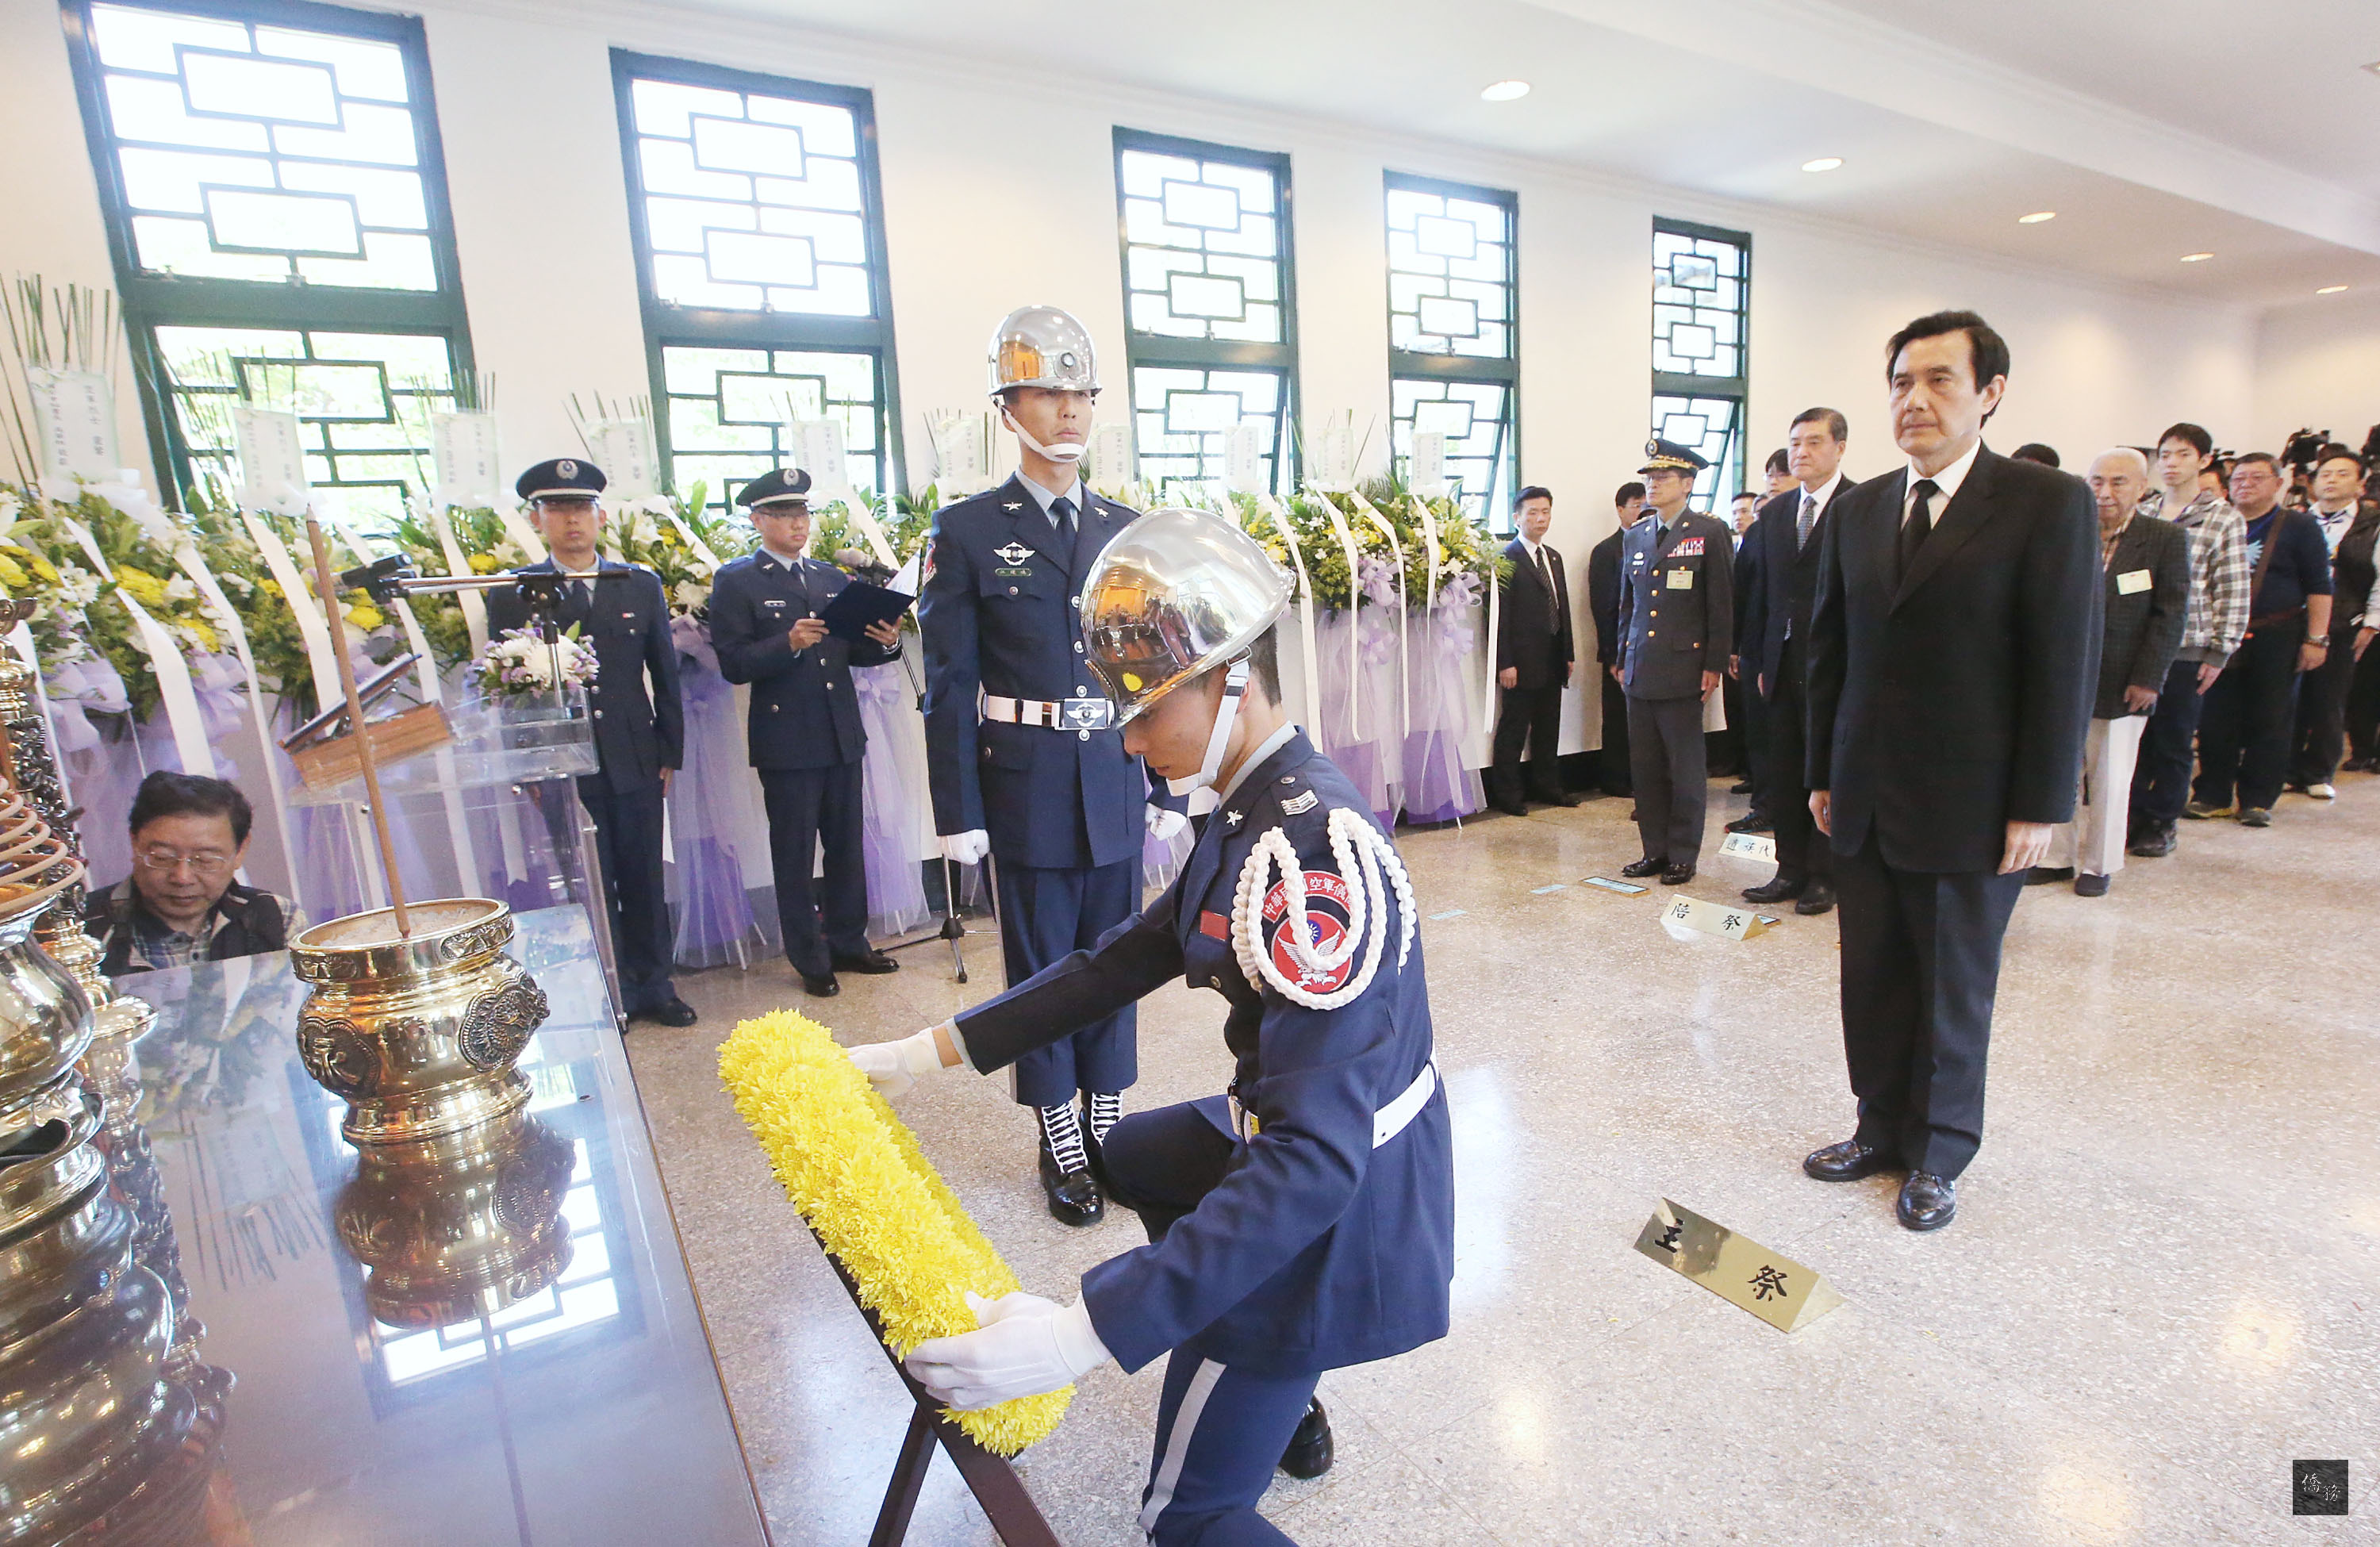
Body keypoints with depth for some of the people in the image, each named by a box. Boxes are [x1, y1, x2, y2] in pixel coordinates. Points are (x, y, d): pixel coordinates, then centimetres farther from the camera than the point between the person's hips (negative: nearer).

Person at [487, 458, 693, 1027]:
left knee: (644, 880, 9)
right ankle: (612, 995, 18)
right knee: (588, 889, 5)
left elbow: (665, 677, 10)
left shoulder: (641, 585, 8)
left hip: (636, 764, 2)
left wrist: (670, 753, 7)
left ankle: (653, 984, 23)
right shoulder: (512, 594, 2)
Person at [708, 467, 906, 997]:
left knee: (847, 848, 13)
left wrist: (885, 643, -6)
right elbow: (734, 664, -10)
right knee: (794, 856, 5)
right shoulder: (735, 581, -2)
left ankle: (848, 943, 28)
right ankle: (810, 960, 18)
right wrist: (788, 644, -24)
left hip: (842, 735, 5)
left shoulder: (832, 578, 15)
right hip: (785, 740, -5)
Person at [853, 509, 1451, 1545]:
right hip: (1311, 1138, 10)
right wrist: (933, 1051, 4)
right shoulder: (1259, 811, 0)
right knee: (1126, 1157, 34)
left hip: (1329, 1210, -9)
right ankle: (1284, 1409, 43)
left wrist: (1089, 1333, -37)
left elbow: (1313, 1157, -35)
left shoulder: (1311, 851, -32)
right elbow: (1131, 956, 6)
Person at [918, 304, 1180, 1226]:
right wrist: (959, 814, -7)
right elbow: (950, 686, -4)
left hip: (1117, 784, 4)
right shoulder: (967, 533, -3)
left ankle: (1109, 1128, 30)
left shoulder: (1126, 531, 9)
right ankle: (1060, 1145, 26)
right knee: (1042, 967, 8)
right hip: (1027, 791, -3)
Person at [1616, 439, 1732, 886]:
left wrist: (1714, 665, -7)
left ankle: (1683, 856, 13)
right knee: (1646, 767, 8)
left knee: (1685, 769, 3)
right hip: (1640, 671, 5)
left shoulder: (1710, 533, -1)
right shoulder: (1635, 536, 14)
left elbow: (1722, 603, -3)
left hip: (1683, 670, -5)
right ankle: (1655, 850, 19)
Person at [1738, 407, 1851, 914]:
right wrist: (1758, 660, 9)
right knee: (1783, 772, 10)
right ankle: (1791, 868, 21)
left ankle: (1825, 875, 14)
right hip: (1782, 663, 6)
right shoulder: (1773, 513, 12)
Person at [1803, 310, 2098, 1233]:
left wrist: (2040, 807, -12)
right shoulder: (1858, 509, 8)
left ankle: (1938, 1155, 28)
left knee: (1955, 990, 11)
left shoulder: (2048, 503, -6)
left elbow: (2066, 665, -9)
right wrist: (1822, 772, 9)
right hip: (1864, 801, 4)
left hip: (1970, 805, -4)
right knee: (1873, 981, 12)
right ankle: (1881, 1128, 30)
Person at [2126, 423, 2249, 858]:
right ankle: (2132, 818, 13)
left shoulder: (2224, 520, 2)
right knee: (2132, 735, 3)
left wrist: (2219, 652, -6)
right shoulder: (2141, 513, 9)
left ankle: (2161, 824, 17)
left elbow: (2232, 592, -1)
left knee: (2174, 741, 5)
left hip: (2187, 647, -2)